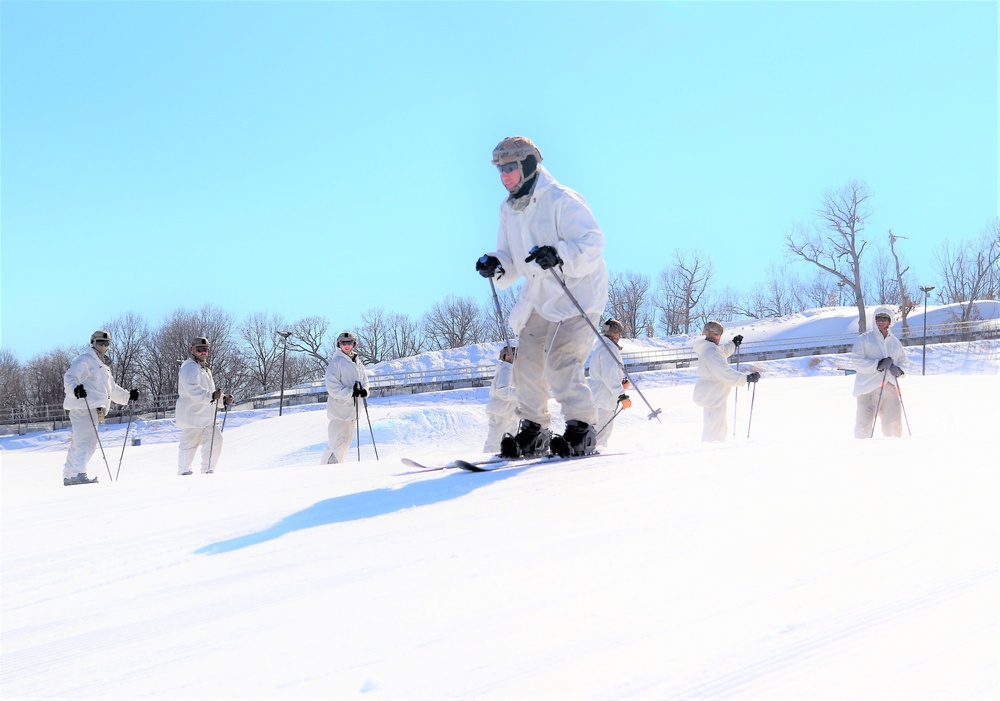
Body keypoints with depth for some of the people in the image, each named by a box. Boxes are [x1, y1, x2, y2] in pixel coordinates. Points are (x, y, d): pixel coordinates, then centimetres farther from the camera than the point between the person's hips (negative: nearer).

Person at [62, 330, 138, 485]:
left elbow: (112, 388, 35)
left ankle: (69, 476, 18)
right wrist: (75, 389, -36)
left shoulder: (103, 365, 27)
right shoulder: (85, 360, -4)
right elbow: (69, 377, -16)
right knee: (86, 442, -18)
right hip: (82, 408, -10)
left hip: (93, 409, 10)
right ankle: (78, 474, -25)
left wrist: (128, 396, 30)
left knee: (77, 445, 13)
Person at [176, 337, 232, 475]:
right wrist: (211, 396, -37)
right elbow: (192, 390, -26)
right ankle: (183, 472, 5)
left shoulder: (205, 368, 24)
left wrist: (223, 399, 15)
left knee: (215, 440, 5)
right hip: (192, 415, -9)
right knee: (190, 443, -4)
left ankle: (207, 471, 14)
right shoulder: (190, 367, -9)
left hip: (207, 415, 9)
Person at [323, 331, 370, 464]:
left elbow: (364, 380, 19)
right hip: (339, 407, -7)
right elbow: (332, 386, -15)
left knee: (346, 441, 12)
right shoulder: (336, 361, -8)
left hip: (353, 407, 8)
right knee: (337, 442, -12)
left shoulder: (358, 362, 13)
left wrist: (364, 390, -4)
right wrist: (351, 393, -24)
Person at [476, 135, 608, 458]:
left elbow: (593, 243, -22)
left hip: (577, 294, -8)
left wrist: (558, 255, -37)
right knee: (527, 362, 5)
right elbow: (513, 258, 15)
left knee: (560, 362, -19)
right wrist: (496, 266, -7)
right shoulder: (509, 209, 10)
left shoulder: (561, 201, -15)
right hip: (538, 298, 8)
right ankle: (533, 431, 17)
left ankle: (581, 430, -10)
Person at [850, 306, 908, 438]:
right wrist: (878, 364, -16)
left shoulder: (895, 342, 18)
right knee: (864, 424, -5)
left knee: (894, 424, 1)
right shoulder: (864, 339, 3)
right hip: (868, 387, -4)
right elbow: (856, 361, -5)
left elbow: (904, 361, 25)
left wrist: (898, 369, 1)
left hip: (890, 387, 4)